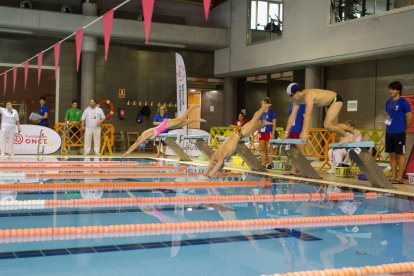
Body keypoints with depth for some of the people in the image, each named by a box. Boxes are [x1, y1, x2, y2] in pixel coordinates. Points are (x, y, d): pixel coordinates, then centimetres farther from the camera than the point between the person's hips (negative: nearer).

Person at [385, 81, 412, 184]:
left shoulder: (403, 102, -8)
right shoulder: (388, 102, 11)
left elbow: (409, 117, -5)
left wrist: (404, 129, 4)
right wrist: (389, 127, 14)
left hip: (399, 132, -6)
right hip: (389, 132, 6)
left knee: (399, 154, -1)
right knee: (392, 155, 9)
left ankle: (399, 177, 4)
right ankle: (393, 176, 15)